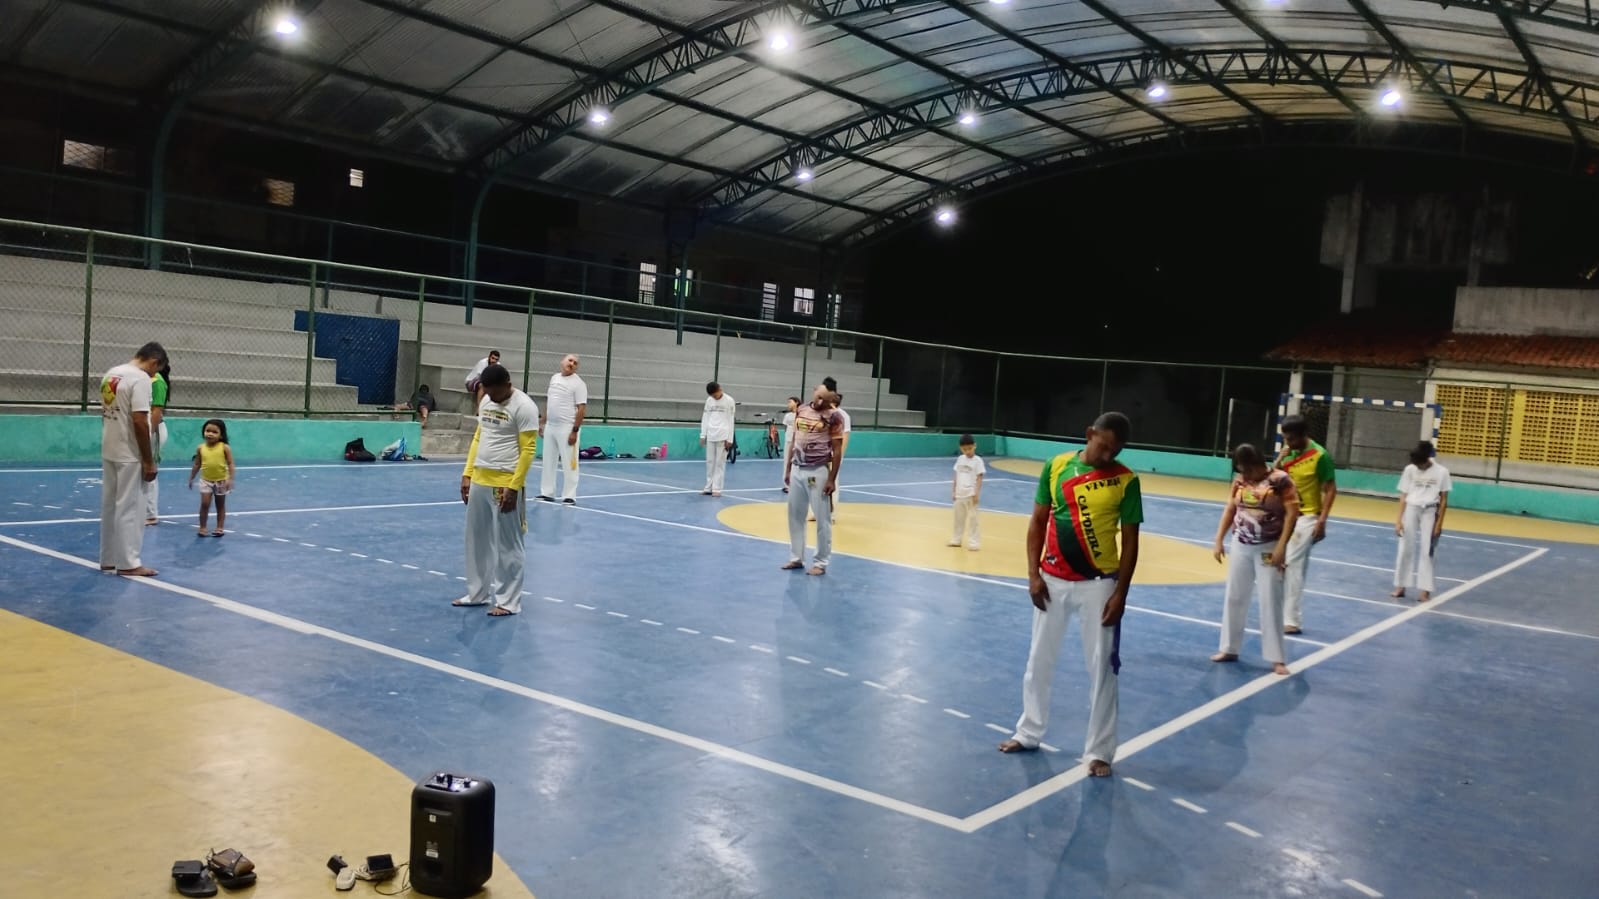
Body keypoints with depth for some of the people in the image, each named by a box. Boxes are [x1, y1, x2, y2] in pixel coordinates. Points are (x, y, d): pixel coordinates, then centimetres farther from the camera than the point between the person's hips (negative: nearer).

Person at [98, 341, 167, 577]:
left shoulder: (111, 374, 11)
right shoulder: (141, 378, -16)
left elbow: (106, 413, 16)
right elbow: (139, 422, -20)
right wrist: (149, 461, -16)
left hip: (109, 451, 9)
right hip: (129, 455, -9)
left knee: (110, 505, 14)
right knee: (129, 507, -2)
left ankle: (109, 559, 22)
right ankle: (128, 563, 4)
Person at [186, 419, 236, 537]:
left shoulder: (225, 448, -12)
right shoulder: (201, 448, -3)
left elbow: (230, 464, -12)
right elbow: (197, 465, 7)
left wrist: (230, 479, -21)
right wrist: (191, 479, 10)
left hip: (221, 481, -2)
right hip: (206, 480, 2)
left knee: (220, 505, 11)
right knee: (204, 504, -4)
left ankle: (219, 528, 20)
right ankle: (202, 528, 7)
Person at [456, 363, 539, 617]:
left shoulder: (524, 406, -12)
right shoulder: (486, 402, 12)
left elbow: (528, 450, -15)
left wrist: (513, 487, -18)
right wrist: (467, 474, 13)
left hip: (505, 485, -8)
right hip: (479, 481, 8)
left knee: (508, 545, 1)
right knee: (477, 540, 15)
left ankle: (509, 601, 9)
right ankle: (478, 593, 27)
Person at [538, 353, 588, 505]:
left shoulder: (578, 383, -9)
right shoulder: (554, 378, 11)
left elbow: (582, 409, -14)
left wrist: (575, 431, -19)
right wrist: (543, 422, 17)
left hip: (567, 429, -7)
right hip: (550, 426, 7)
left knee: (569, 464, -4)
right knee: (548, 462, 12)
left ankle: (569, 497, 1)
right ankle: (547, 493, 21)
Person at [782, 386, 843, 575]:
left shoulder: (833, 417, -9)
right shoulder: (801, 411, 7)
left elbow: (837, 451, -9)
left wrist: (832, 479, -12)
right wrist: (787, 469, 14)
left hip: (818, 472, -6)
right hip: (797, 469, 6)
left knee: (822, 518, 0)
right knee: (795, 515, 12)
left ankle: (821, 562, 9)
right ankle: (796, 558, 23)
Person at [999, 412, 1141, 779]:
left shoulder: (1126, 480, -7)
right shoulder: (1056, 466, -2)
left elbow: (1130, 540, -3)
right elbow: (1038, 521, 3)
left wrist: (1120, 593, -7)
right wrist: (1033, 574, -2)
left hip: (1099, 584, -2)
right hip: (1053, 580, 2)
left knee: (1101, 668, 4)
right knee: (1039, 660, 14)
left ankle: (1099, 750, 16)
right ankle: (1028, 732, 31)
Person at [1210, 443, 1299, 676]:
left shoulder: (1281, 481, -13)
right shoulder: (1239, 481, 2)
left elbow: (1292, 513, -15)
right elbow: (1230, 510, 7)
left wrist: (1281, 547, -20)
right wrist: (1219, 540, 1)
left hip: (1269, 549, -5)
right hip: (1240, 547, 5)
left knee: (1271, 602, -3)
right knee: (1234, 598, 11)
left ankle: (1277, 658, 4)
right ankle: (1229, 648, 24)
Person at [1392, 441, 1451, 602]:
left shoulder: (1441, 472, -6)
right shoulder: (1409, 470, -1)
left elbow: (1443, 500, -1)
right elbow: (1403, 496, 2)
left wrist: (1439, 523, -4)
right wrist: (1399, 520, -3)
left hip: (1429, 512, -2)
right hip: (1411, 510, 2)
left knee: (1427, 552, 0)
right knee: (1405, 549, 5)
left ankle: (1425, 590, 4)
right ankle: (1400, 586, 14)